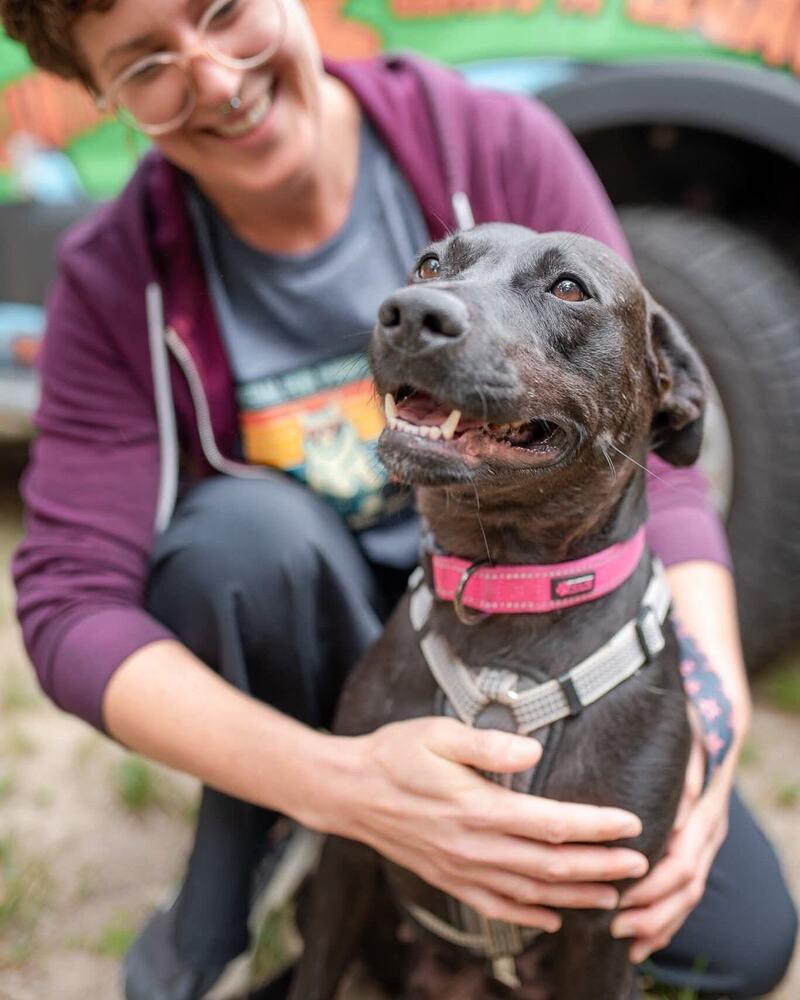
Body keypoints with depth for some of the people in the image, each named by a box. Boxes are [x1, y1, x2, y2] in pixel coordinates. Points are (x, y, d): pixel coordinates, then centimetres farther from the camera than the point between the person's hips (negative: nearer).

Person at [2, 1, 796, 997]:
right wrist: (341, 782, -39)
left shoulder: (501, 148, -17)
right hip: (287, 649, -1)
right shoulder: (114, 281, -16)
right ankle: (224, 911, -9)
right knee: (246, 523, -35)